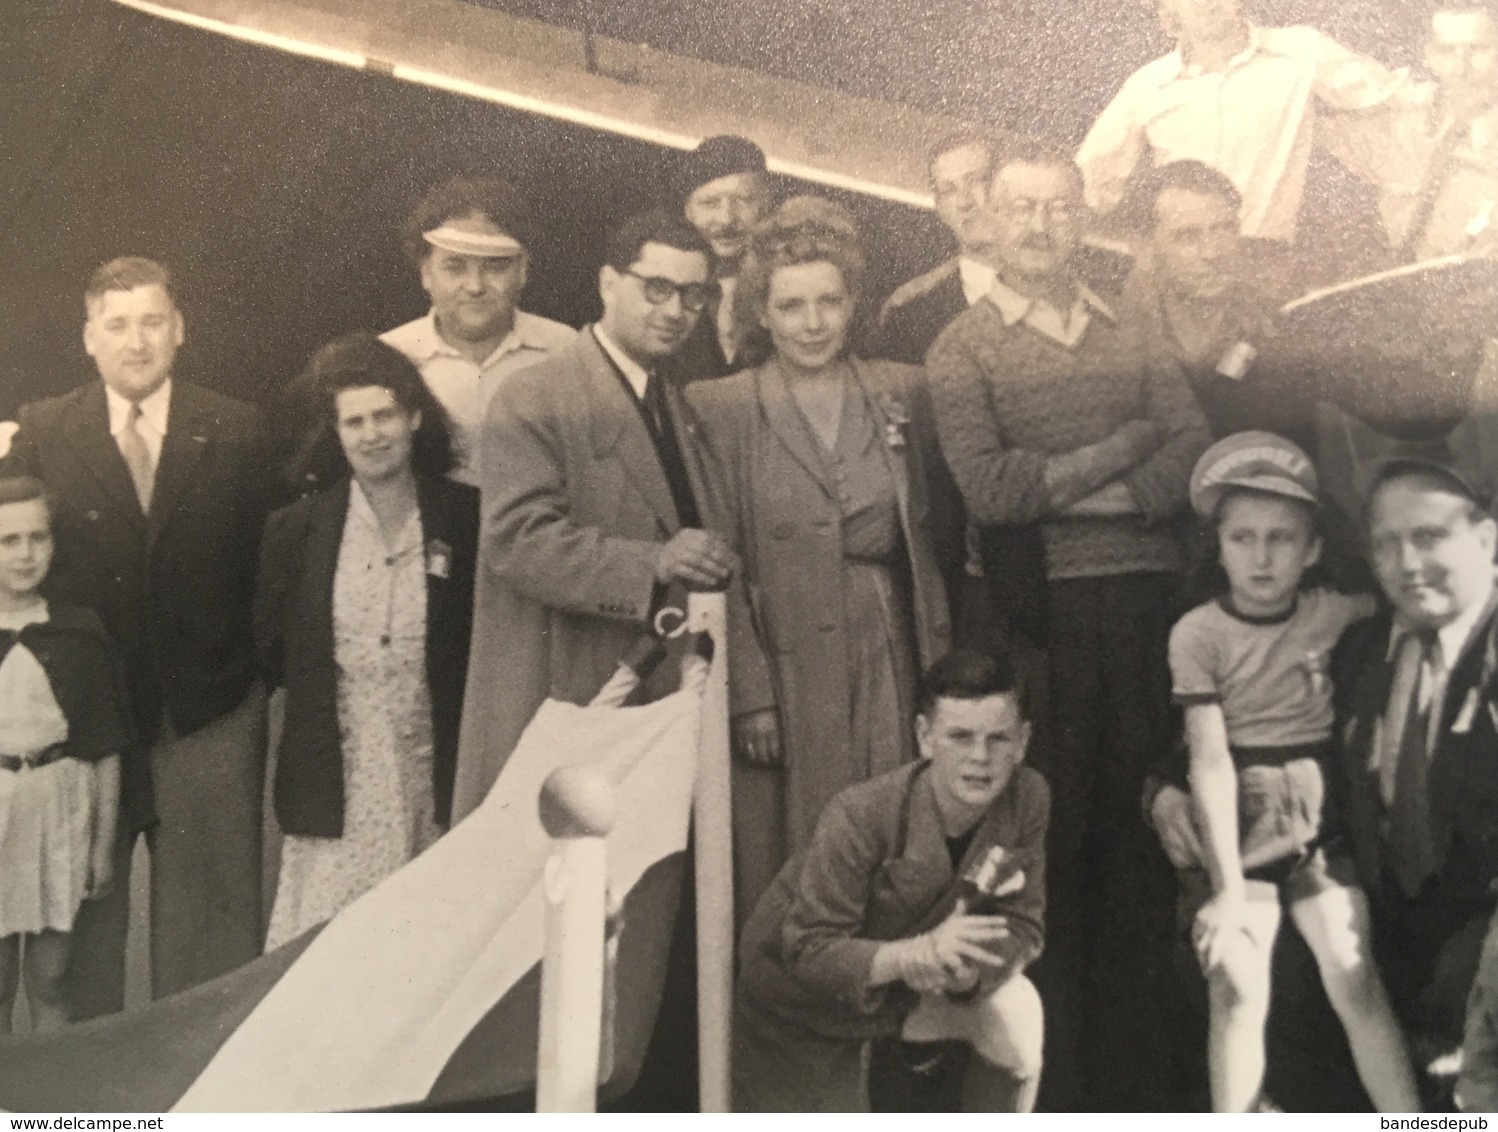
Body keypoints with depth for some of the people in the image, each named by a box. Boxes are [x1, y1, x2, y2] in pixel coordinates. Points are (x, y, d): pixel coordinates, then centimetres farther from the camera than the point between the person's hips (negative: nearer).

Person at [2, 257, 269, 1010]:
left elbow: (267, 557, 0)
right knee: (86, 903, 12)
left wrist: (257, 668, -6)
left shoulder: (236, 431, 1)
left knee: (210, 906, 9)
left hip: (209, 714, 0)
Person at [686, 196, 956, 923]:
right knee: (783, 878, 0)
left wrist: (938, 665, 6)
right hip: (779, 673, -3)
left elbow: (926, 537, 13)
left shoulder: (902, 394, 10)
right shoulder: (718, 409, 0)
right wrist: (746, 693, -10)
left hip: (886, 668, 3)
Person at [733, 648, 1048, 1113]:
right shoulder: (861, 816, -34)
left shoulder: (1028, 797, -20)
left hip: (912, 987, 3)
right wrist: (918, 953, -49)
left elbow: (1023, 927, -12)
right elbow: (808, 951, -32)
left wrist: (963, 970, -35)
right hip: (799, 998, -3)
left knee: (1017, 1015, -24)